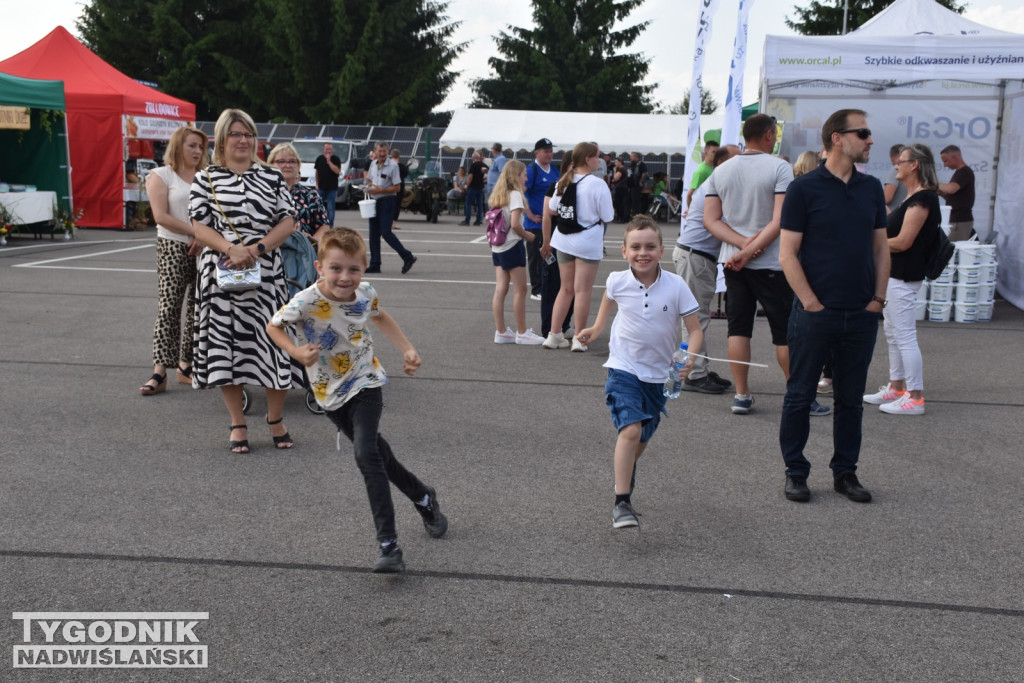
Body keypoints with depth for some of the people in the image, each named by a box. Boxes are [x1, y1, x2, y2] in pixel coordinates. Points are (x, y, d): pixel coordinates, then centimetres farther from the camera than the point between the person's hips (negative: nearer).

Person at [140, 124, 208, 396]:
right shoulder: (160, 175, 3)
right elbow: (161, 216, -8)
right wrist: (196, 233, -12)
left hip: (204, 250, 4)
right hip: (173, 249, -4)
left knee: (197, 309, 6)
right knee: (168, 308, -11)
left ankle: (186, 365, 15)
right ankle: (160, 372, -13)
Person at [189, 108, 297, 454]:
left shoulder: (272, 177, 9)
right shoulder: (205, 180, 6)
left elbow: (288, 222, 2)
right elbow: (200, 227, -2)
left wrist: (256, 249, -12)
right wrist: (231, 250, -19)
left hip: (267, 274, 1)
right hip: (221, 273, 0)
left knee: (274, 341, -1)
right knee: (225, 344, 3)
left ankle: (276, 419, 18)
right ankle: (237, 424, 17)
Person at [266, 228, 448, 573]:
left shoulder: (365, 293, -12)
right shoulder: (306, 302, -24)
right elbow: (273, 327, -8)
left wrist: (407, 348, 5)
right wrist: (297, 352, -25)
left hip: (365, 384, -1)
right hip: (331, 394, 1)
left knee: (366, 454, -20)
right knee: (375, 451, 15)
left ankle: (388, 545, -18)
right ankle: (422, 496, 42)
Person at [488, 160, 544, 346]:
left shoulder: (498, 195, 11)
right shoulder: (515, 194, -12)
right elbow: (515, 224, -21)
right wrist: (527, 235, -5)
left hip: (498, 247, 8)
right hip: (512, 246, -8)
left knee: (500, 290, 8)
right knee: (520, 290, 0)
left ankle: (501, 332, 11)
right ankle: (522, 333, 6)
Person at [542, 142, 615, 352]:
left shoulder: (563, 182, 2)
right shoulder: (597, 184, -16)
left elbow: (552, 207, 9)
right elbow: (607, 216, -13)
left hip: (564, 240, 6)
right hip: (588, 243, -6)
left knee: (566, 289, 15)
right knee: (583, 291, 3)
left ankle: (554, 335, 15)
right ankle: (579, 339, 9)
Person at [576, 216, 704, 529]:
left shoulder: (676, 285, -13)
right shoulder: (618, 281, -8)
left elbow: (695, 329, -9)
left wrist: (689, 357, -26)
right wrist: (596, 329, 21)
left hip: (658, 374, 2)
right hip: (623, 368, -2)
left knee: (642, 439, 17)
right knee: (630, 429, -23)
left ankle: (624, 468, 52)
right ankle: (621, 503, -19)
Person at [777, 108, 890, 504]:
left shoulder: (871, 188, 9)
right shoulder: (804, 188, -6)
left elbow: (880, 247, 14)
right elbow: (787, 254, -8)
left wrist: (878, 298, 3)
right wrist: (812, 303, -13)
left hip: (862, 315, 5)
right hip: (815, 314, -5)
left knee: (850, 399, 12)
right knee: (800, 396, 5)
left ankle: (845, 472, 24)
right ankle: (795, 471, 17)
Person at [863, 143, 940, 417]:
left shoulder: (923, 198, -17)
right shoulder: (913, 197, 14)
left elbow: (903, 241, -20)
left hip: (903, 277, -11)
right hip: (895, 274, 11)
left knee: (905, 336, -6)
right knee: (893, 333, 17)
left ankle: (915, 398, 0)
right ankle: (896, 388, 28)